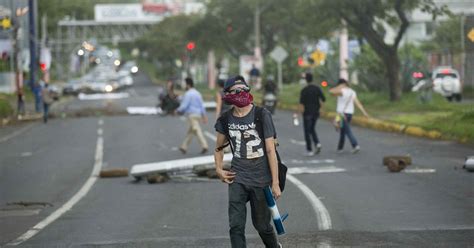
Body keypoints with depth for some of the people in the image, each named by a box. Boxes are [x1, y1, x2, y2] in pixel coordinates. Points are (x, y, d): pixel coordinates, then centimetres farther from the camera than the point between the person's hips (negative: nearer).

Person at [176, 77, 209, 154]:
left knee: (197, 131, -14)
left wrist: (178, 110, 3)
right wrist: (204, 116, 16)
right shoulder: (197, 93, 16)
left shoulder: (188, 94, -12)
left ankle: (204, 146, -25)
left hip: (192, 115, -9)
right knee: (190, 132, 15)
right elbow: (202, 105, 15)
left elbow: (184, 106, -15)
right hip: (198, 115, 9)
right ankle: (184, 147, 20)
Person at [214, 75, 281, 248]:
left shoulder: (262, 115, -10)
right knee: (236, 227, -7)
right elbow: (219, 147, 20)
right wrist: (219, 169, 4)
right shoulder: (226, 120, 1)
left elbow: (270, 150, -10)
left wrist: (275, 183, -11)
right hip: (238, 177, 2)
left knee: (262, 225, 11)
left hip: (261, 178, -2)